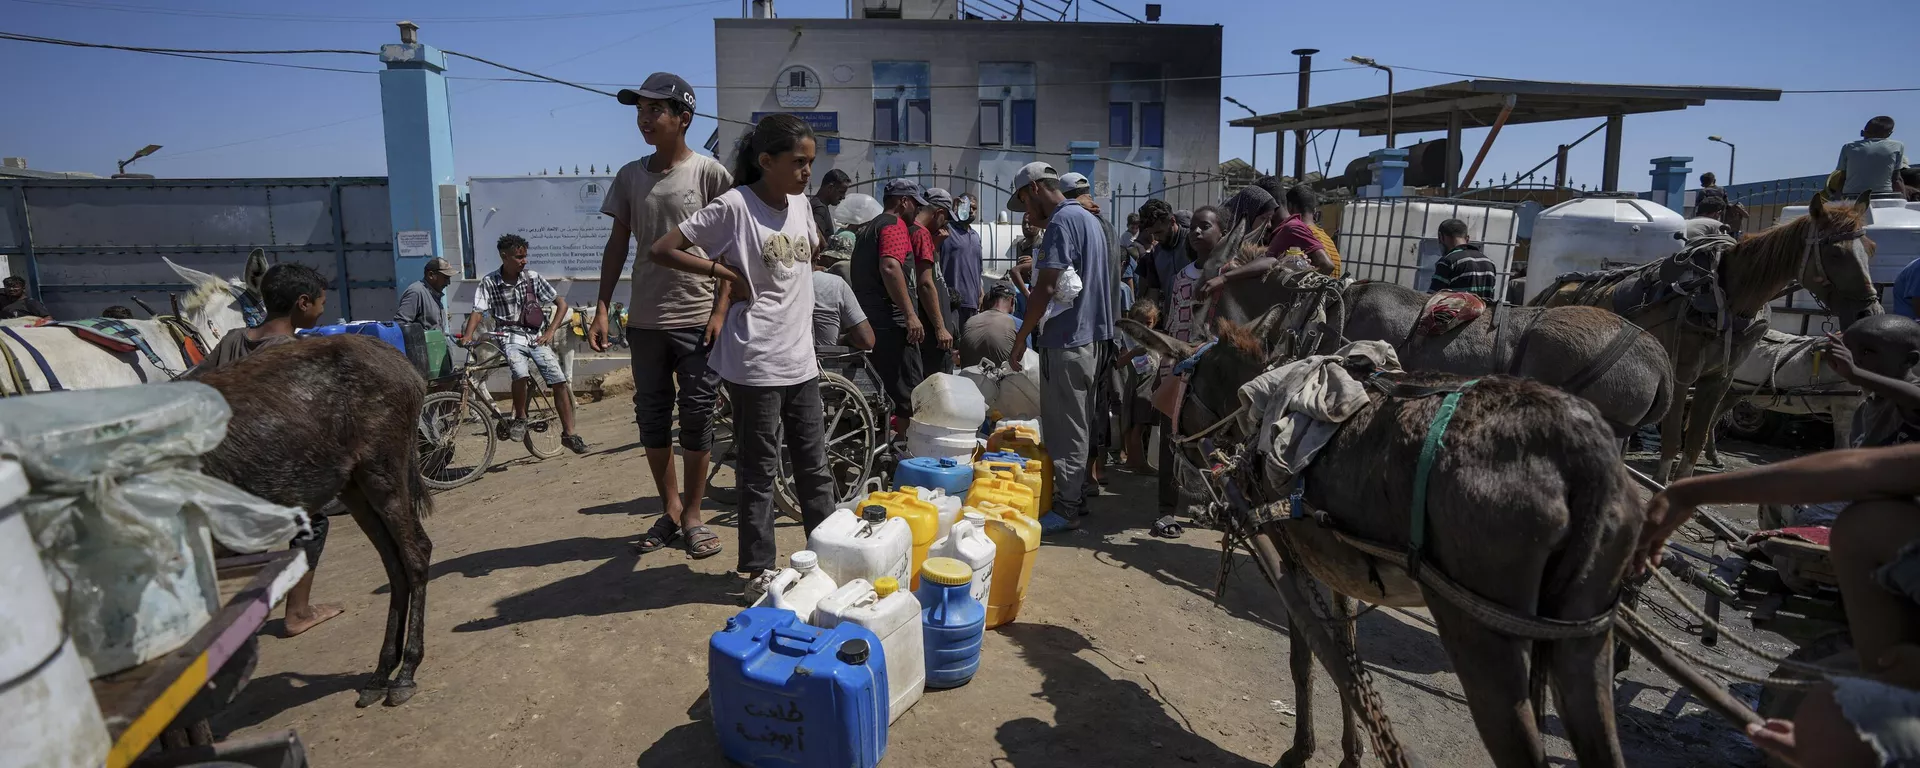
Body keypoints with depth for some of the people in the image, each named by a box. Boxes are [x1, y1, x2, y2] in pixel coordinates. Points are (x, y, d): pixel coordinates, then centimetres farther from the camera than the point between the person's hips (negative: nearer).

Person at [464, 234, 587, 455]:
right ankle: (520, 418, -7)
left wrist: (550, 331, -4)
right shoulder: (489, 282, -4)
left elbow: (561, 303, 5)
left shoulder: (533, 277, 1)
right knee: (521, 373, -32)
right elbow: (478, 311, -11)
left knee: (559, 381, -11)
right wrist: (468, 335, -29)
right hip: (510, 337, -2)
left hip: (535, 336, 2)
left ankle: (568, 434, 0)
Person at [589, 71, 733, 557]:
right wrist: (601, 308, 4)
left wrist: (721, 311, -10)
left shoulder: (709, 172, -4)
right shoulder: (630, 176, 8)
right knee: (652, 419, 9)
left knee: (696, 419, 2)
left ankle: (692, 517, 15)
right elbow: (617, 244, 11)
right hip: (645, 321, 4)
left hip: (697, 320, -4)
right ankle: (670, 512, 23)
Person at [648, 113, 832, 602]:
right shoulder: (734, 206, -11)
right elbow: (660, 251, -12)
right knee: (759, 470, 4)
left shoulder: (800, 204, 8)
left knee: (814, 465, 14)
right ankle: (758, 570, 17)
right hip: (755, 364, -6)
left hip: (801, 359, 7)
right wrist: (723, 271, -15)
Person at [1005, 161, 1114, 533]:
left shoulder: (1062, 222, -14)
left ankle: (1065, 509, 1)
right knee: (1081, 424, 16)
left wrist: (1020, 339, -15)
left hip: (1067, 341, -10)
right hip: (1093, 336, 10)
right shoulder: (1091, 220, 16)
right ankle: (1077, 496, 25)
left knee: (1064, 429, -4)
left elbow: (1046, 288, -21)